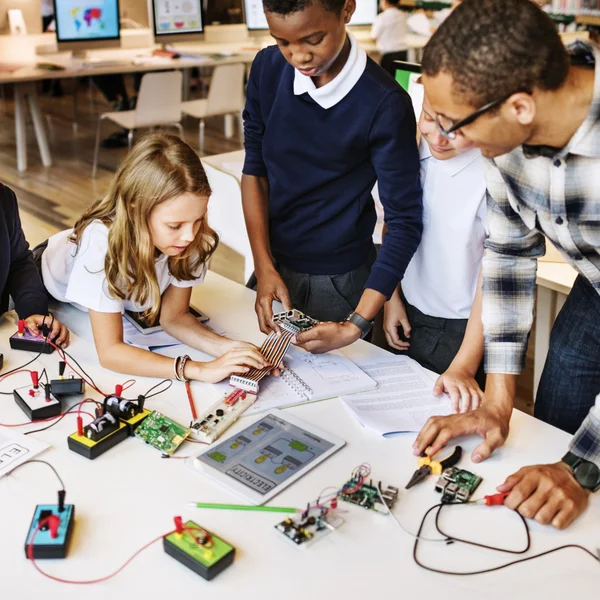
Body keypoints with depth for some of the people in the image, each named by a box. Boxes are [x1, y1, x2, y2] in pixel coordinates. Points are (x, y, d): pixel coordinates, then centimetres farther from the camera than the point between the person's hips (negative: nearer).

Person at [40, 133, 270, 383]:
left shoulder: (192, 240, -32)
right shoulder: (102, 242, -45)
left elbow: (173, 316, -18)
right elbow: (109, 351, -43)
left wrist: (225, 347, -37)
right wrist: (201, 370, -52)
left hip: (124, 299, 5)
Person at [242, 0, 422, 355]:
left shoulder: (384, 104, -22)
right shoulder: (268, 69, -8)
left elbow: (405, 222, -19)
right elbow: (255, 170, -1)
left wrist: (356, 327, -25)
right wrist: (264, 267, -10)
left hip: (340, 281, -4)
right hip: (274, 264, 4)